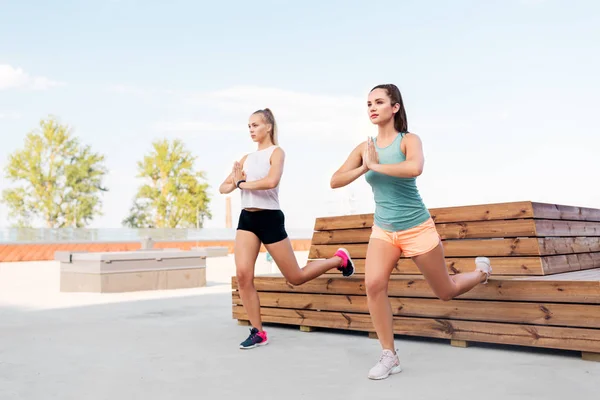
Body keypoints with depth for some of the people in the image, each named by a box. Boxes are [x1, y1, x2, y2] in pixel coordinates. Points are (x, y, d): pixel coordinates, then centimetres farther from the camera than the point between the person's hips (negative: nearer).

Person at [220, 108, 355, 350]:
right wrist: (235, 182, -10)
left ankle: (339, 259, 29)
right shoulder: (246, 158, 15)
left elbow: (271, 181, -25)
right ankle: (258, 332, 3)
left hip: (270, 218, -6)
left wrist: (242, 183, -12)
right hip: (247, 218, 6)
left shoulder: (276, 152, -4)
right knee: (243, 275, -9)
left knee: (296, 277, 3)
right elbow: (223, 188, 12)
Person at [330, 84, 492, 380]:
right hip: (383, 230, 4)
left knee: (446, 292, 11)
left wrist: (375, 165, -27)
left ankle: (481, 271, 45)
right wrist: (364, 167, -20)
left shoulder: (408, 140, -13)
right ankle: (389, 356, -4)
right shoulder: (364, 148, 0)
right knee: (373, 284, -20)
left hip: (417, 228, -3)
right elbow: (334, 182, -6)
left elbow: (415, 169, -36)